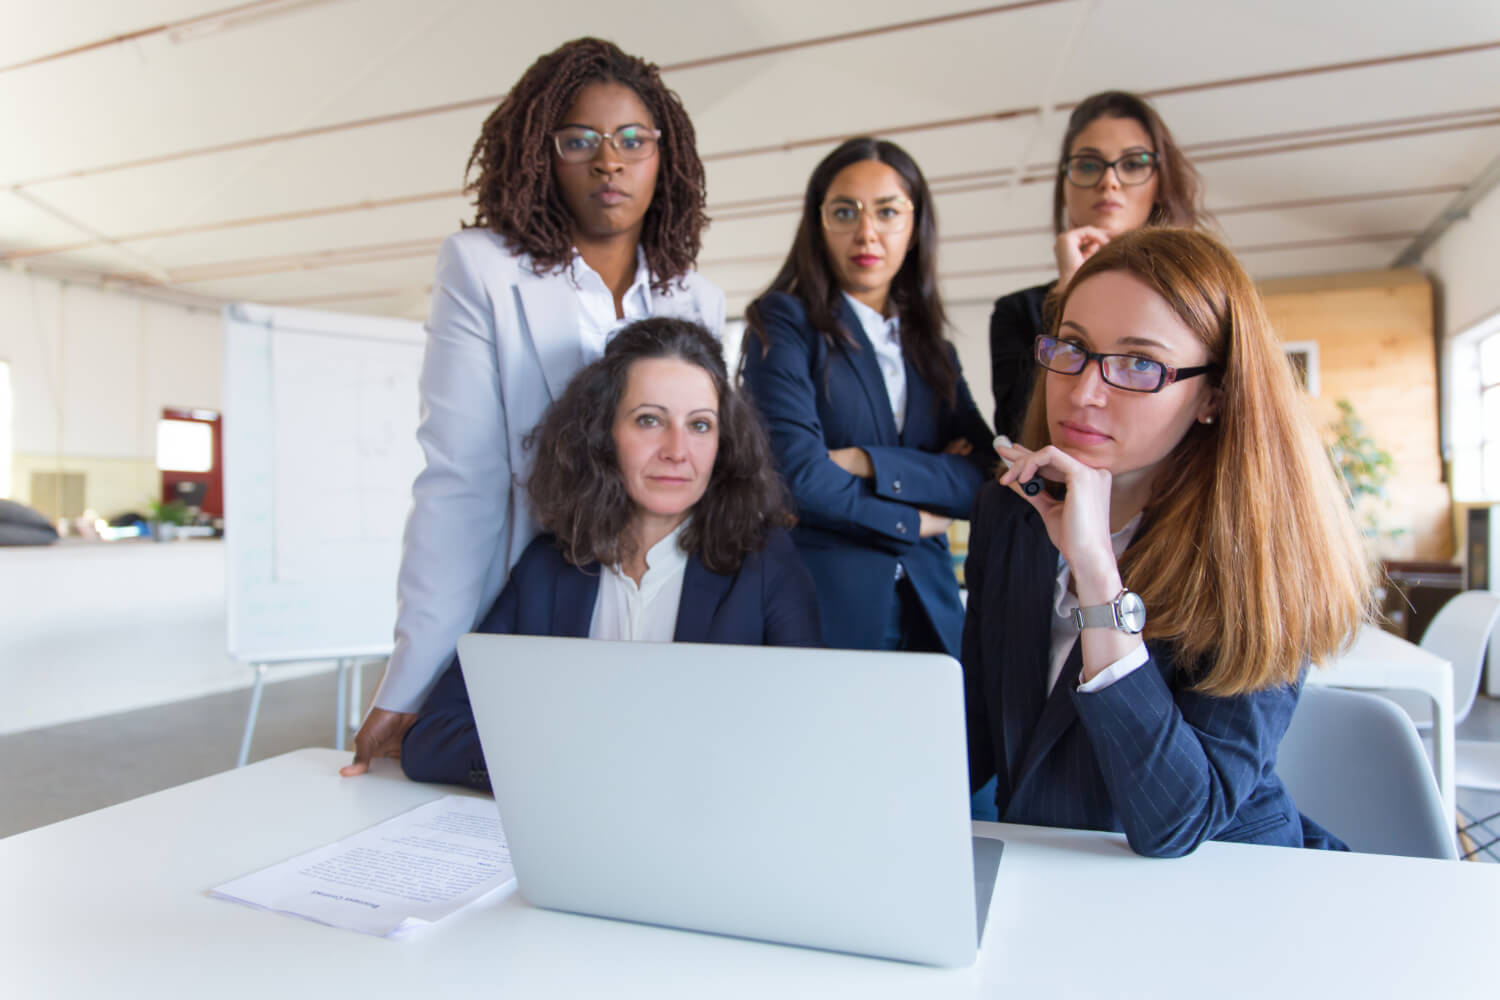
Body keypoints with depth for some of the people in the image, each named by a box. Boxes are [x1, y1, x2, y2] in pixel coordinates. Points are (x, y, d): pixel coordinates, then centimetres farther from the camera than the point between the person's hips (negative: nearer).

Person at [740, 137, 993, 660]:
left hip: (928, 610, 5)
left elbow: (982, 477, 0)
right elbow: (799, 473, -16)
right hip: (816, 600, -5)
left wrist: (868, 463, -14)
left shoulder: (933, 351, 13)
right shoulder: (784, 320, -4)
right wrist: (915, 520, -3)